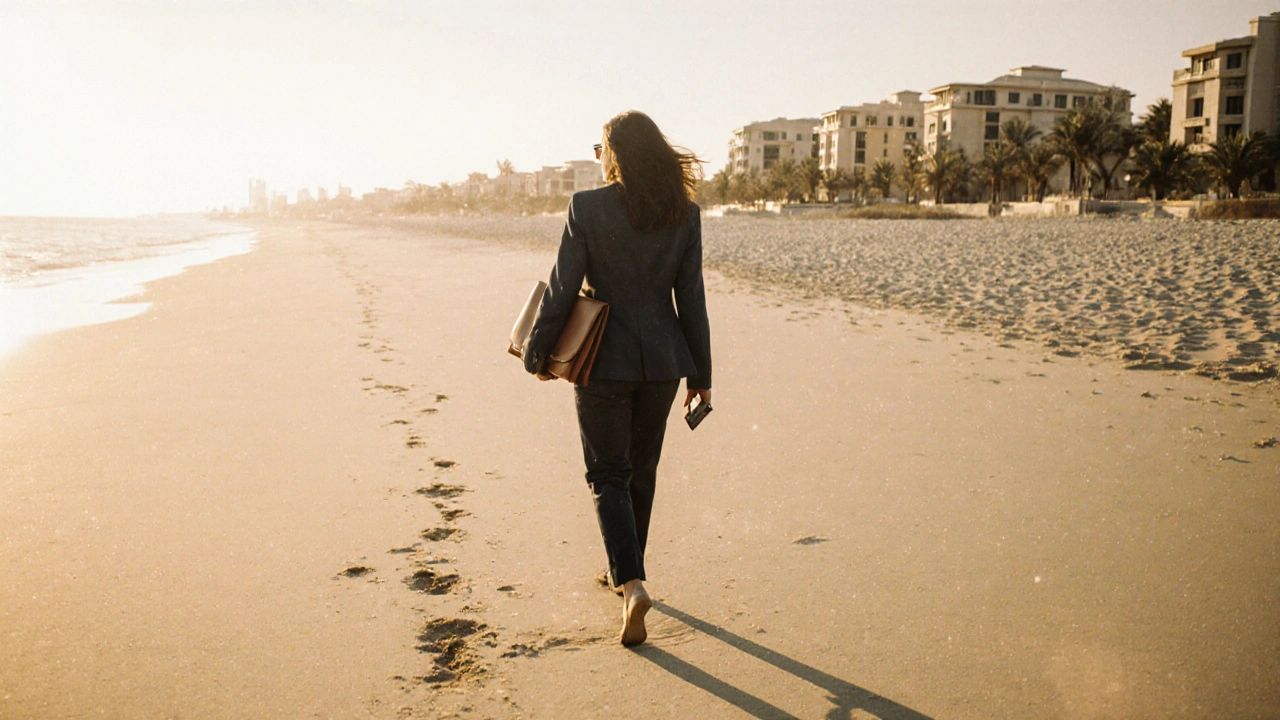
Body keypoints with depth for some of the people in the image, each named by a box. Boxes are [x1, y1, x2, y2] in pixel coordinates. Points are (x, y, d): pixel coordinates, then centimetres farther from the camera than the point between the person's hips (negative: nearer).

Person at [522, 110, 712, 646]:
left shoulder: (587, 207, -9)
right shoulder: (684, 213, 0)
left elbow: (561, 290, -9)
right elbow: (691, 300, 1)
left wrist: (537, 352, 4)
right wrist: (700, 373, 8)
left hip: (604, 359, -3)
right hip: (662, 359, 4)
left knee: (608, 475, 8)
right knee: (641, 470, 19)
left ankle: (632, 584, -9)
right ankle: (625, 571, 34)